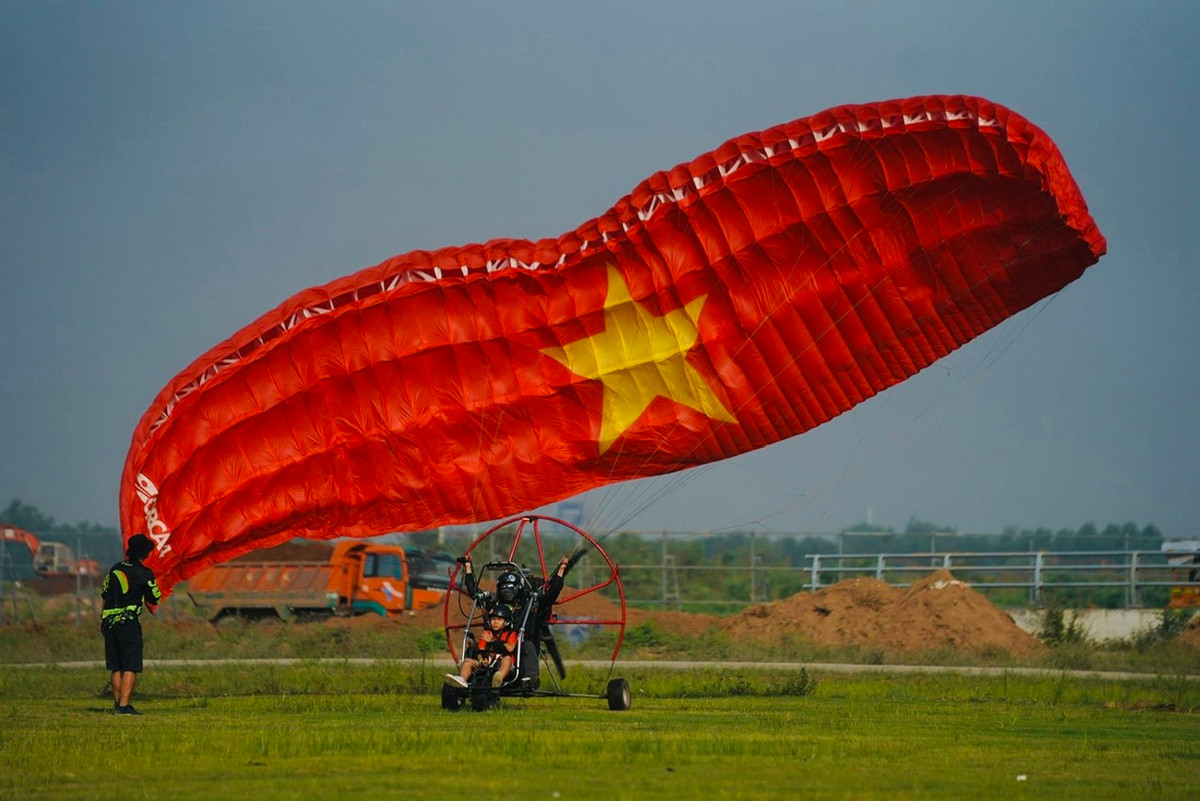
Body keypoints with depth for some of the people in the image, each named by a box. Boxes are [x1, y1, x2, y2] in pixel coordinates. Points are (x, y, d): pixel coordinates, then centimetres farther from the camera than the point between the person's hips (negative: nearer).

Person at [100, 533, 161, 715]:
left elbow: (104, 592, 20)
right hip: (128, 623, -6)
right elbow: (155, 599, 1)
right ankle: (124, 705, -14)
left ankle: (117, 703, 15)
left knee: (116, 667, 14)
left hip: (109, 621, 6)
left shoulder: (115, 569, 11)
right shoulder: (144, 573, -7)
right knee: (130, 667, -6)